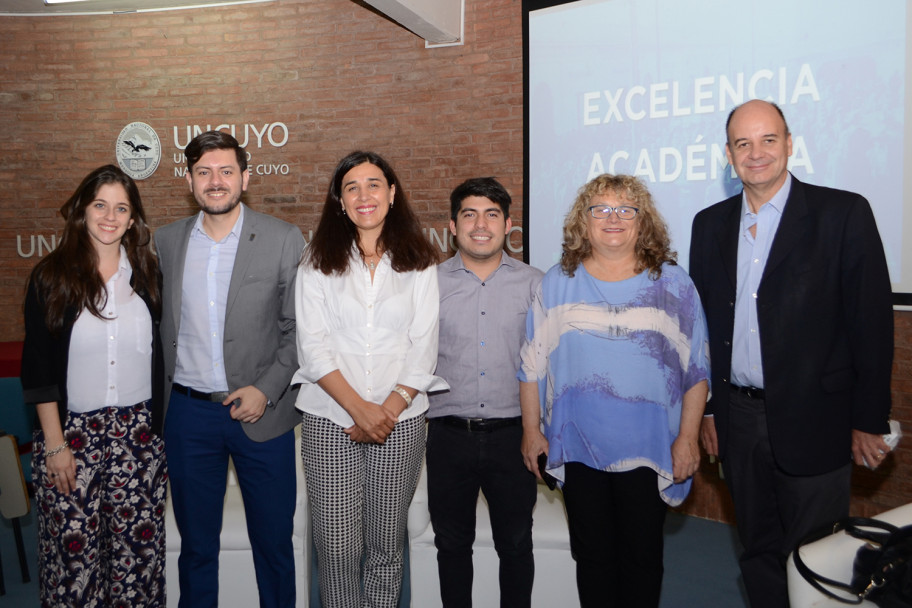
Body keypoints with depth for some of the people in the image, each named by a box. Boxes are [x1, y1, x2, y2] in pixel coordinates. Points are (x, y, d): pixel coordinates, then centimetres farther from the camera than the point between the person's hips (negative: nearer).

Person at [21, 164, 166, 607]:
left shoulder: (146, 275, 6)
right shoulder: (51, 277, -2)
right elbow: (38, 368, -2)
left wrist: (159, 427, 6)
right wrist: (54, 444, -6)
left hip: (139, 432, 2)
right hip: (72, 431, -2)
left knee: (138, 545, 6)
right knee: (73, 550, 3)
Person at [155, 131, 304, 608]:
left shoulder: (284, 240, -5)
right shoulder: (165, 241, 5)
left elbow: (299, 330, -4)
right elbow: (161, 323, 12)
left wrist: (266, 390, -13)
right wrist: (164, 396, 4)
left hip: (262, 412, -2)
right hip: (188, 412, 3)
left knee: (273, 541, 10)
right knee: (195, 542, 16)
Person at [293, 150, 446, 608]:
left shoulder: (419, 265, 7)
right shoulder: (317, 265, 5)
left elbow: (423, 350, 2)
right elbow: (313, 348, -2)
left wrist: (387, 411, -9)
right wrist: (359, 409, -12)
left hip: (400, 421, 1)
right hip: (330, 420, 0)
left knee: (386, 546, 8)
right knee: (337, 547, 0)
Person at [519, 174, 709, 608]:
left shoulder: (673, 285, 2)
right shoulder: (556, 284, 4)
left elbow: (697, 370, 2)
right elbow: (532, 366, 6)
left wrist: (688, 438, -2)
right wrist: (531, 430, 4)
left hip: (648, 450, -1)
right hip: (579, 449, 1)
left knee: (642, 556, 9)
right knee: (591, 554, 12)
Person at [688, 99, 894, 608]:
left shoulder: (843, 214, -6)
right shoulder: (710, 224, 8)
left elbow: (873, 320, -7)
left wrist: (869, 421, -8)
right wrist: (705, 407, 9)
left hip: (813, 422, -4)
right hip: (738, 419, 4)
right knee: (759, 555, 16)